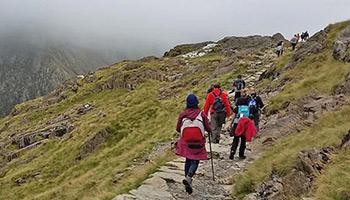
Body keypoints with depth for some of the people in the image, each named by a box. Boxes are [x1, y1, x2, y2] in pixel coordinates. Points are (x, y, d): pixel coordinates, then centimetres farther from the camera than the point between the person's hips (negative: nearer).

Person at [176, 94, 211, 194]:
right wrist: (209, 131, 17)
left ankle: (188, 182, 21)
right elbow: (208, 129, -6)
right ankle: (188, 178, -19)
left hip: (185, 142, 2)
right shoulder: (202, 114, -10)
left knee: (188, 160, 18)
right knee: (195, 161, 6)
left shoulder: (183, 114, -5)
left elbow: (178, 129, 2)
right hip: (198, 143, -2)